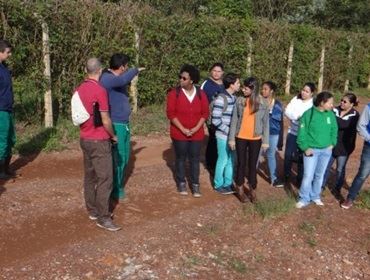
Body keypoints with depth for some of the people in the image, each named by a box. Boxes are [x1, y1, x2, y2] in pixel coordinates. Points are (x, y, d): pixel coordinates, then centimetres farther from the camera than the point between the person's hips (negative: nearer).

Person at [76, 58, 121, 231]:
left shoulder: (80, 89, 5)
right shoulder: (99, 90, -19)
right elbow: (106, 121, -17)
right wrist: (113, 136, -1)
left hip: (84, 139, 8)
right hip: (99, 141, -8)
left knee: (90, 176, 15)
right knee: (105, 179, -3)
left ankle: (92, 210, 26)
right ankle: (102, 218, -1)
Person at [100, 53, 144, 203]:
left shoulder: (117, 77, 9)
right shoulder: (106, 79, -19)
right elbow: (122, 80, -38)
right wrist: (135, 70, -21)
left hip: (124, 124, 10)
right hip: (115, 125, -10)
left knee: (124, 157, 18)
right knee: (117, 160, -3)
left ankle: (118, 187, 32)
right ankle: (114, 192, 10)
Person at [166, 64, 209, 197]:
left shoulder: (201, 94, -1)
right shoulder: (174, 93, -8)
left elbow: (205, 113, 1)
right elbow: (171, 113, -10)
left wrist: (196, 128, -10)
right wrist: (182, 129, -15)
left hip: (197, 134, 2)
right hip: (179, 134, -2)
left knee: (195, 159, 7)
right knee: (181, 158, 9)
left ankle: (195, 184, 17)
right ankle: (181, 183, 22)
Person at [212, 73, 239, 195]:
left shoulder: (234, 98, 5)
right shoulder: (221, 99, -18)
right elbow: (215, 120, -18)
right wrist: (228, 131, -16)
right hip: (223, 136, -7)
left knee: (231, 160, 15)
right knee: (223, 161, 6)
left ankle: (228, 183, 31)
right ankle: (218, 185, 22)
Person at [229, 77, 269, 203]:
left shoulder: (263, 103, -5)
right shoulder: (240, 101, -5)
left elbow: (266, 123, 0)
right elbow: (234, 120, -2)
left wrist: (265, 141, -2)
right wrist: (231, 138, -4)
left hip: (255, 139, 0)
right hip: (241, 138, 1)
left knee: (253, 164, 9)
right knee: (241, 163, 9)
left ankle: (252, 189, 23)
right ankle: (240, 188, 24)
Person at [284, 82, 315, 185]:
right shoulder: (296, 99, 2)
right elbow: (287, 111, -5)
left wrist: (295, 115, -20)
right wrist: (298, 116, -17)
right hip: (292, 132, 3)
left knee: (301, 158, 7)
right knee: (288, 155, 7)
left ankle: (300, 179, 21)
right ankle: (286, 176, 25)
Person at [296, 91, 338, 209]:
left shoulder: (331, 115, 0)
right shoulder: (308, 114, -13)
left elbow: (334, 130, 12)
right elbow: (302, 133, -11)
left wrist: (332, 144, 2)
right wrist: (306, 147, -13)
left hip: (326, 150, 4)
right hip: (311, 150, -4)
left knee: (319, 175, 15)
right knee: (308, 176, -4)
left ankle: (315, 196, 31)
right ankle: (304, 199, 11)